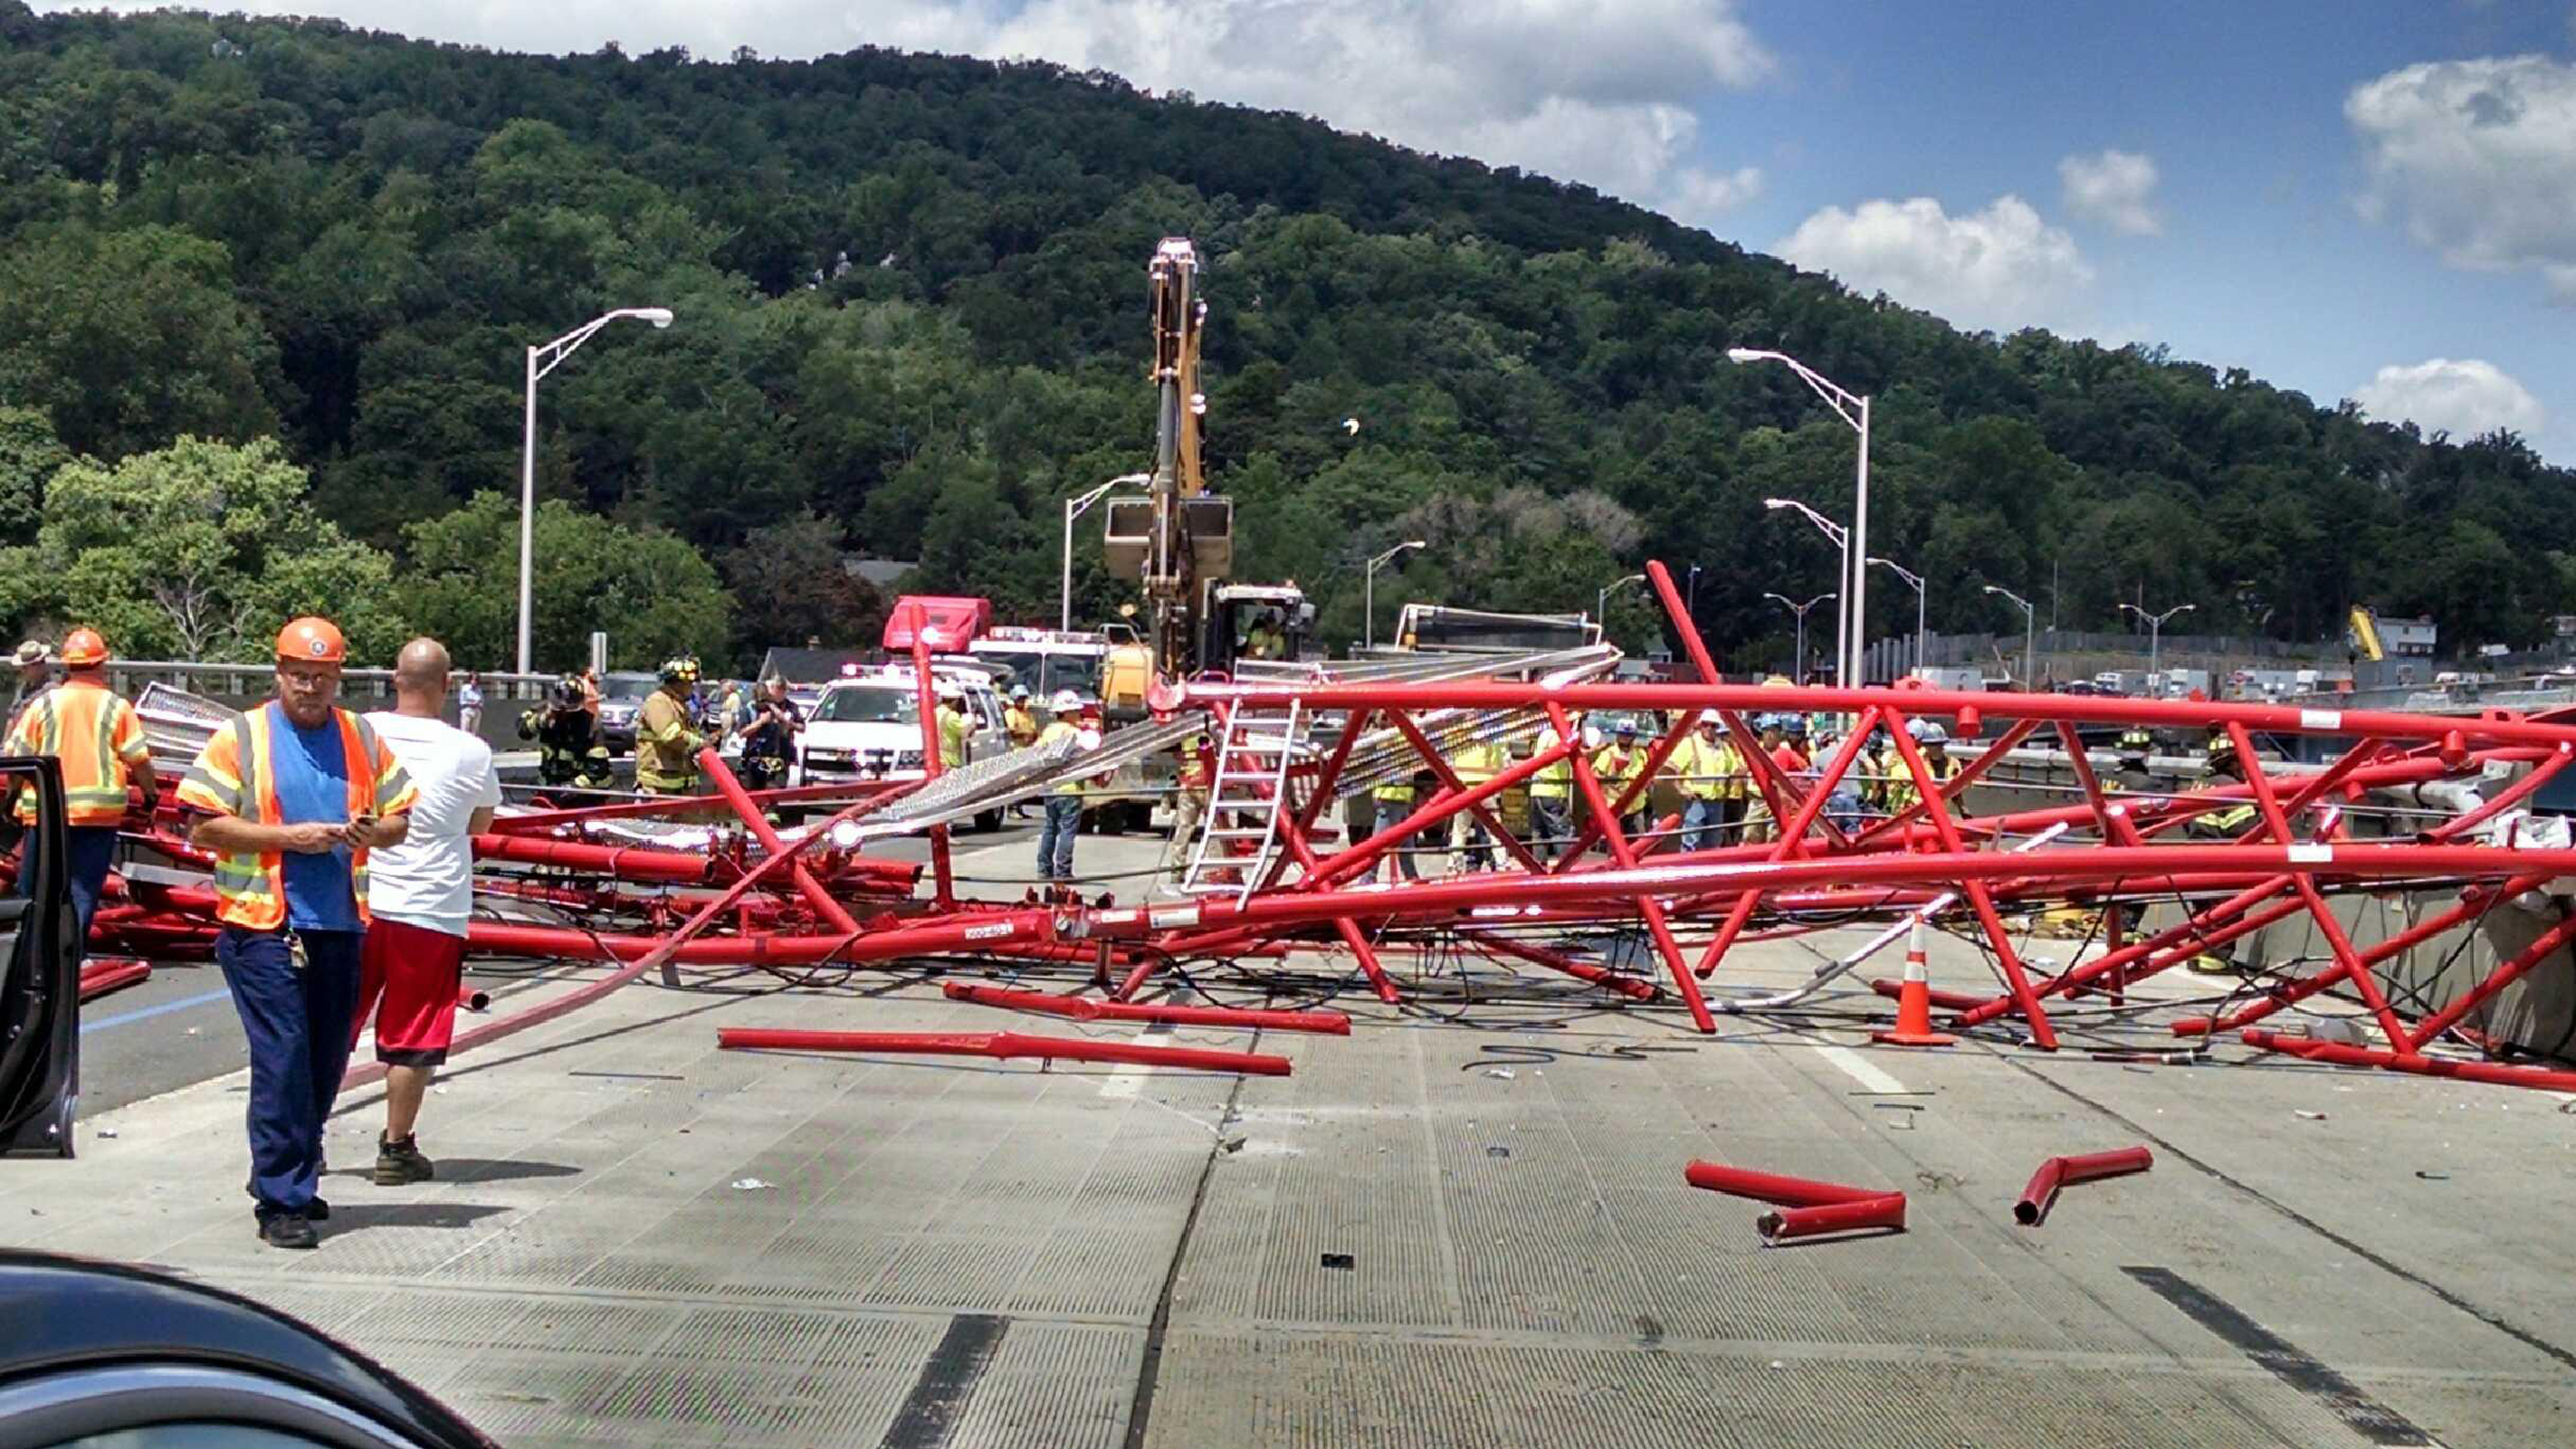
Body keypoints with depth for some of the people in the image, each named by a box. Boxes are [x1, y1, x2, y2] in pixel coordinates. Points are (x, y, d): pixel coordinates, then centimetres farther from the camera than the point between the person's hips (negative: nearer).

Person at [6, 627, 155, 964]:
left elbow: (16, 755, 2)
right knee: (83, 888, 3)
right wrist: (151, 794, 12)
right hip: (99, 812, -1)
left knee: (33, 890, 11)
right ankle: (70, 957, -1)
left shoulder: (44, 704, 2)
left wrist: (13, 796, 15)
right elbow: (139, 760, -2)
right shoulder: (116, 707, 0)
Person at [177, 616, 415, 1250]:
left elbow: (400, 818, 16)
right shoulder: (240, 737, 0)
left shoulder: (364, 739, 13)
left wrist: (375, 831, -7)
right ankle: (281, 1200, -3)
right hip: (263, 927, -5)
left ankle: (288, 1178, 27)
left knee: (325, 1060, 10)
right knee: (282, 1060, -8)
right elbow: (204, 826, -6)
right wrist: (287, 837, -15)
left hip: (340, 925, 5)